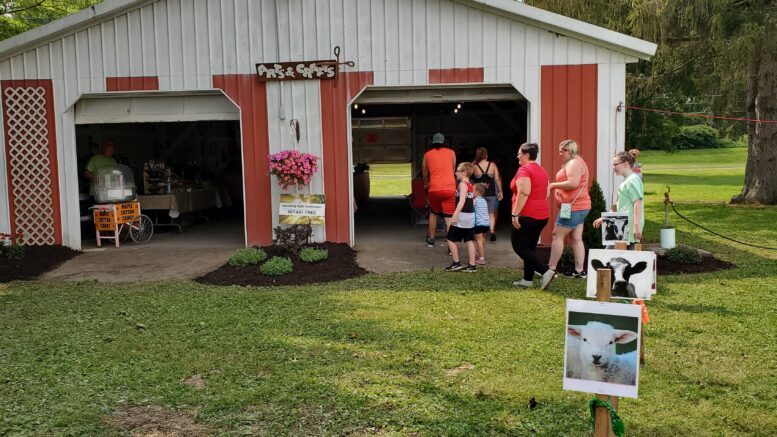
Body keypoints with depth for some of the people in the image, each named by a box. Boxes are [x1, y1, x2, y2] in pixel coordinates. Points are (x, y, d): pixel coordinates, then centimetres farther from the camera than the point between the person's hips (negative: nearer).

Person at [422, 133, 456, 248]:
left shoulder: (427, 154, 10)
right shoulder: (451, 153, 10)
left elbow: (425, 174, 19)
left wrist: (426, 184, 39)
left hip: (434, 188, 1)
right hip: (450, 188, -1)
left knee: (433, 213, 22)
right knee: (449, 217, -1)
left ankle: (431, 240, 32)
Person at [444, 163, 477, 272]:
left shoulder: (462, 184, -12)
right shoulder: (470, 185, 15)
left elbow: (462, 201, -22)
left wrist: (455, 215, -27)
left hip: (462, 216, -9)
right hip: (470, 217, 9)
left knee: (451, 239, 1)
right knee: (469, 241, 8)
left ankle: (456, 263, 3)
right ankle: (472, 265, 8)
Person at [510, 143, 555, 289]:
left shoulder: (524, 169, -13)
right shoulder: (542, 170, 15)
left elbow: (524, 193, -24)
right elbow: (546, 193, 21)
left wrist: (515, 213, -24)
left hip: (527, 215, -9)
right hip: (542, 215, 9)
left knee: (519, 247, -1)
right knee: (530, 247, 14)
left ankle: (546, 271, -13)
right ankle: (527, 279, 16)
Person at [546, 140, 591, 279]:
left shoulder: (574, 163, -13)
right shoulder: (577, 162, 21)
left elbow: (573, 183, -26)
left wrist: (553, 185, -16)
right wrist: (554, 187, 14)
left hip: (573, 207, -11)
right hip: (580, 206, 11)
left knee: (557, 236, -6)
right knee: (576, 239, 8)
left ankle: (551, 268, -3)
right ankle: (579, 271, 8)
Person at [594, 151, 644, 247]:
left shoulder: (632, 180, -10)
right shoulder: (626, 180, 20)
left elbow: (638, 203, -20)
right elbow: (619, 206, 26)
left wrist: (636, 226, -26)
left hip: (629, 227, -9)